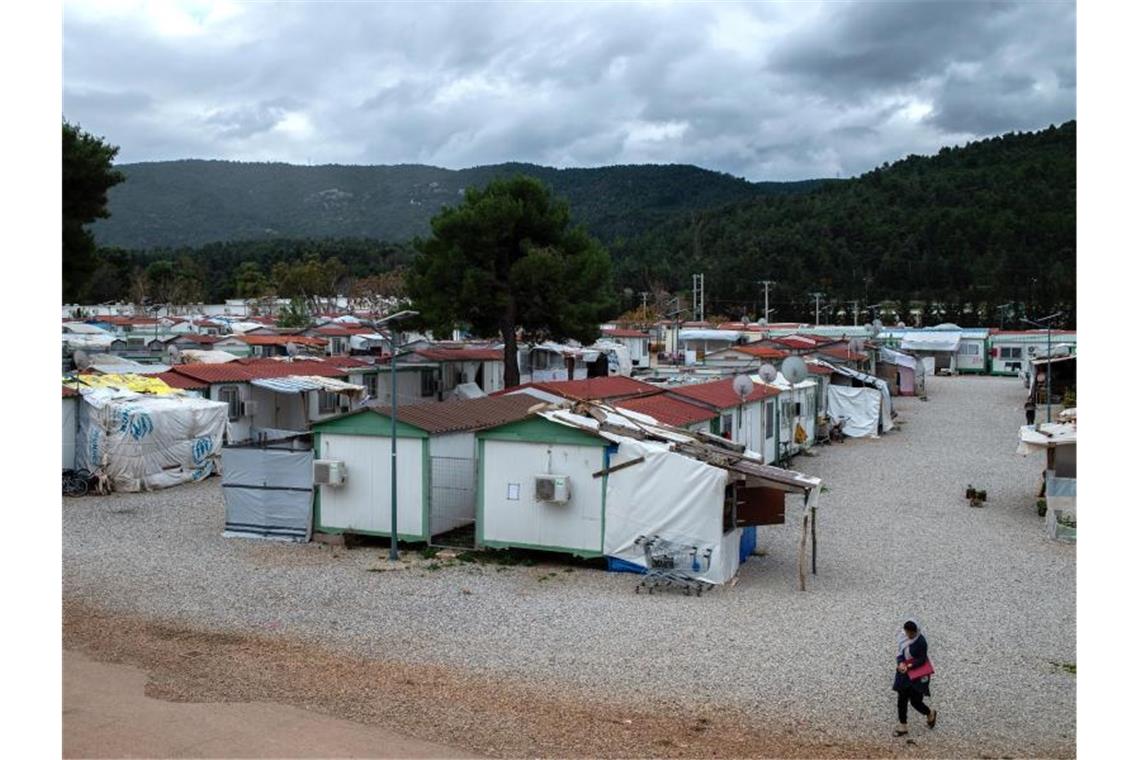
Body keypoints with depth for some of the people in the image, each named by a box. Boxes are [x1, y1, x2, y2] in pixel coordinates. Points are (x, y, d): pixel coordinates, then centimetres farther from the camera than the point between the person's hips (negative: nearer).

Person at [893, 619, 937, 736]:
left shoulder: (921, 642, -19)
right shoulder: (903, 637, -3)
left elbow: (922, 660, -17)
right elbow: (901, 653, 2)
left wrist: (909, 666, -28)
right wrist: (901, 663, -18)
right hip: (904, 674, 6)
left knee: (915, 701, 1)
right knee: (902, 700, 7)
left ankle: (930, 713, 33)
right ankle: (902, 726, 18)